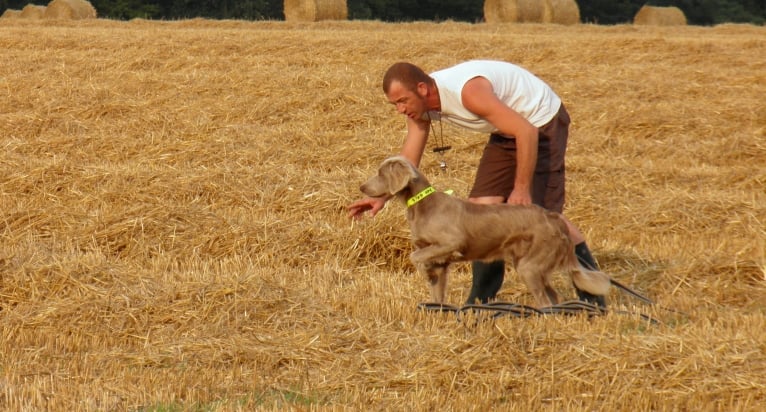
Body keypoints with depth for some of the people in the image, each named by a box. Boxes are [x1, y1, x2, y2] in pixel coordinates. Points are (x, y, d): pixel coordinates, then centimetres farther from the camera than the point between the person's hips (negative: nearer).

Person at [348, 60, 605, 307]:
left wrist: (521, 189, -29)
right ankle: (482, 299, 7)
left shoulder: (467, 91, -36)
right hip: (507, 132, 8)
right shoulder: (418, 104, -9)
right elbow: (408, 159, 0)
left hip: (542, 124, -8)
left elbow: (527, 132, -33)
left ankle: (593, 293, -2)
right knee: (483, 203, 0)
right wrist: (383, 197, -13)